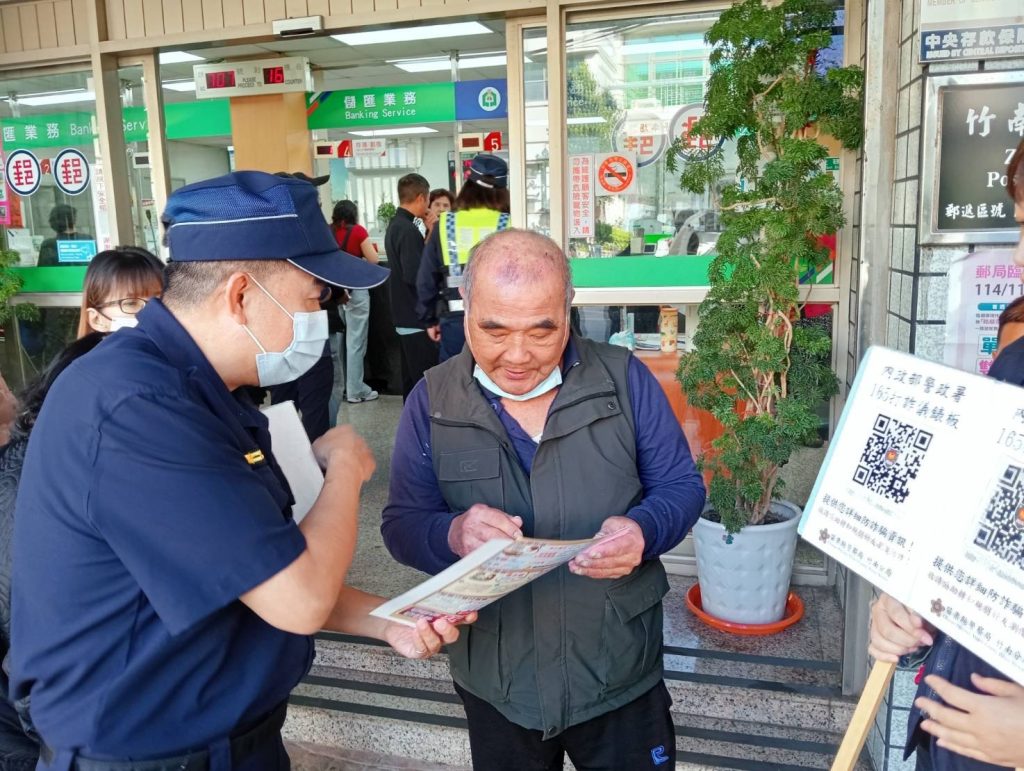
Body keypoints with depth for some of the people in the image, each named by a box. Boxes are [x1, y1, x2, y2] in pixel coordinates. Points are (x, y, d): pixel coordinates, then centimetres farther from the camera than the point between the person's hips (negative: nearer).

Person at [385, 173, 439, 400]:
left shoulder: (395, 225, 13)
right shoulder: (408, 230, -18)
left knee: (411, 380, 15)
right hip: (417, 319, -10)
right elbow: (415, 276, -24)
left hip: (404, 317, 10)